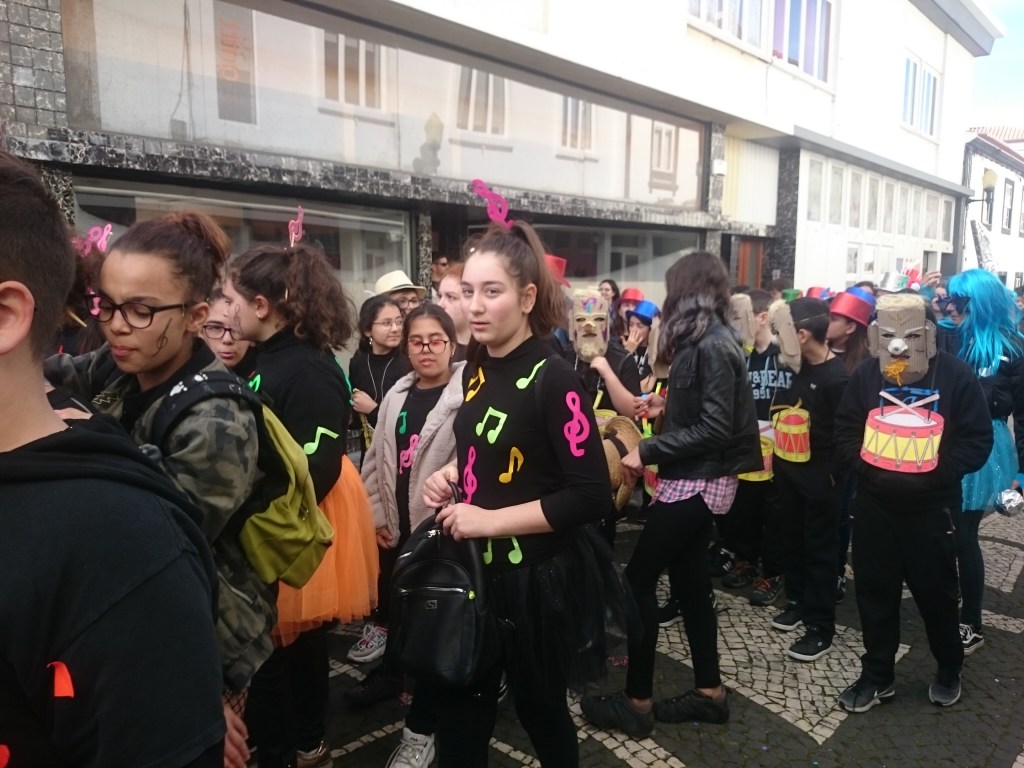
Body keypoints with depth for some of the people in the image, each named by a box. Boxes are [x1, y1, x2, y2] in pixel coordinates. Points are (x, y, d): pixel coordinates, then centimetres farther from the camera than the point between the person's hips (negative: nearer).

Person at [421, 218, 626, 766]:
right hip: (477, 570, 7)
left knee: (540, 708, 17)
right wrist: (451, 474, 0)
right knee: (458, 713, 17)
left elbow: (591, 495, -22)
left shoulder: (553, 379, -19)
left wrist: (492, 520, -22)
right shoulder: (478, 368, 3)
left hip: (537, 578, -6)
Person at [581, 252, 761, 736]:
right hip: (695, 480, 10)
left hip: (697, 482, -10)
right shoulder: (702, 341, 11)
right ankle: (709, 692, 28)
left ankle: (637, 702, 8)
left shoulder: (713, 345, -18)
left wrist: (647, 451, -22)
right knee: (689, 580, 16)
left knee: (638, 580, -3)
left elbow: (715, 428, -23)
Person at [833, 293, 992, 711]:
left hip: (932, 509, -2)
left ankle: (949, 670, 38)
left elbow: (977, 439, -7)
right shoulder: (865, 375, 0)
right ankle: (877, 674, 28)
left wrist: (935, 476, -16)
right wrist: (867, 467, -11)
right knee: (875, 592, 11)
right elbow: (845, 431, 5)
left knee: (935, 593, 12)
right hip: (875, 506, 3)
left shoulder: (956, 375, -8)